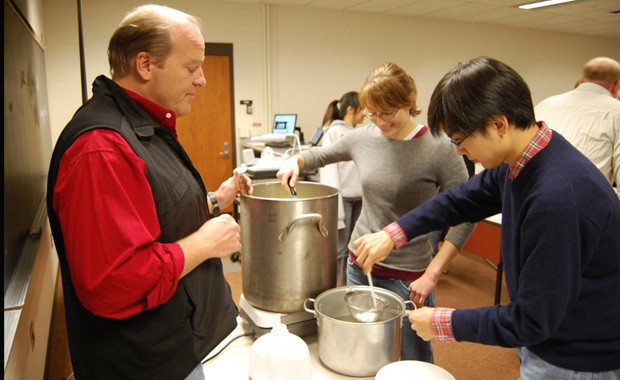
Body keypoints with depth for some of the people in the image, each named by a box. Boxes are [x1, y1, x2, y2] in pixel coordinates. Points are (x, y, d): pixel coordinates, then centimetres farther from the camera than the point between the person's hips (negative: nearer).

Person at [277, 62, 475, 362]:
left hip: (408, 274, -4)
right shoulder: (362, 138, -1)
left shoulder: (438, 148, -14)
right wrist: (297, 160, -4)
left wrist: (432, 274, -17)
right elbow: (321, 155, 17)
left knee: (414, 362, 11)